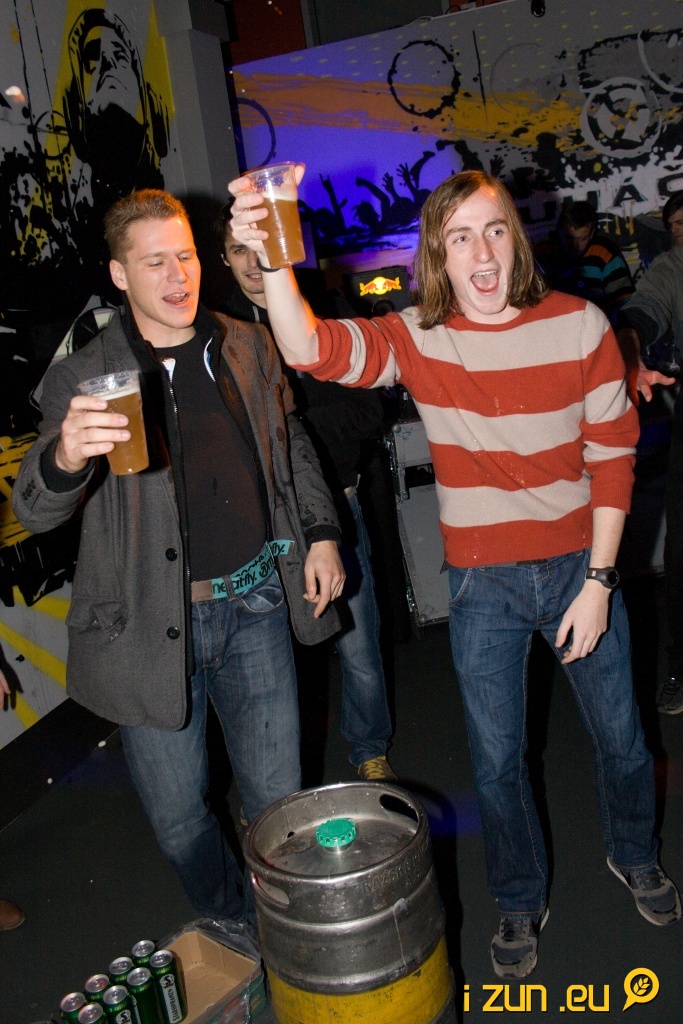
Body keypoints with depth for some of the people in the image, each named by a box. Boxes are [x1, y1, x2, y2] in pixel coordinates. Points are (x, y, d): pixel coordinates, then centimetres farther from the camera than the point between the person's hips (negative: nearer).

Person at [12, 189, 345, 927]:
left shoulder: (248, 348, 5)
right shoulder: (83, 380, -7)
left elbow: (291, 446, 18)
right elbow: (32, 511, -14)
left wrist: (320, 533, 7)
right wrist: (64, 457, -36)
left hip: (253, 604, 3)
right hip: (154, 623, -2)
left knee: (277, 797, 13)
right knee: (178, 817, 11)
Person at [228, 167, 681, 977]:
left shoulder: (580, 325, -8)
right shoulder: (418, 338, -9)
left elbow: (612, 457, -5)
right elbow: (312, 350, -26)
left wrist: (599, 580, -8)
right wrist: (274, 263, -46)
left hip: (578, 566, 1)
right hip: (484, 584, 0)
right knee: (496, 759, 12)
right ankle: (520, 902, 40)